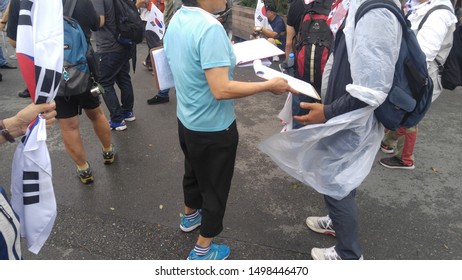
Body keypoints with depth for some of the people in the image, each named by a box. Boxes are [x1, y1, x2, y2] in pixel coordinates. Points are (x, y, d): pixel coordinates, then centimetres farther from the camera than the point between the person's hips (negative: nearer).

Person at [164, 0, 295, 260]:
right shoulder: (210, 28, -28)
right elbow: (221, 89, -31)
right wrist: (269, 85, -22)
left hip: (187, 120, 9)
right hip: (213, 127, -8)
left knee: (193, 172, 29)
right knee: (215, 187, 12)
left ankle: (190, 216, 55)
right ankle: (202, 250, 30)